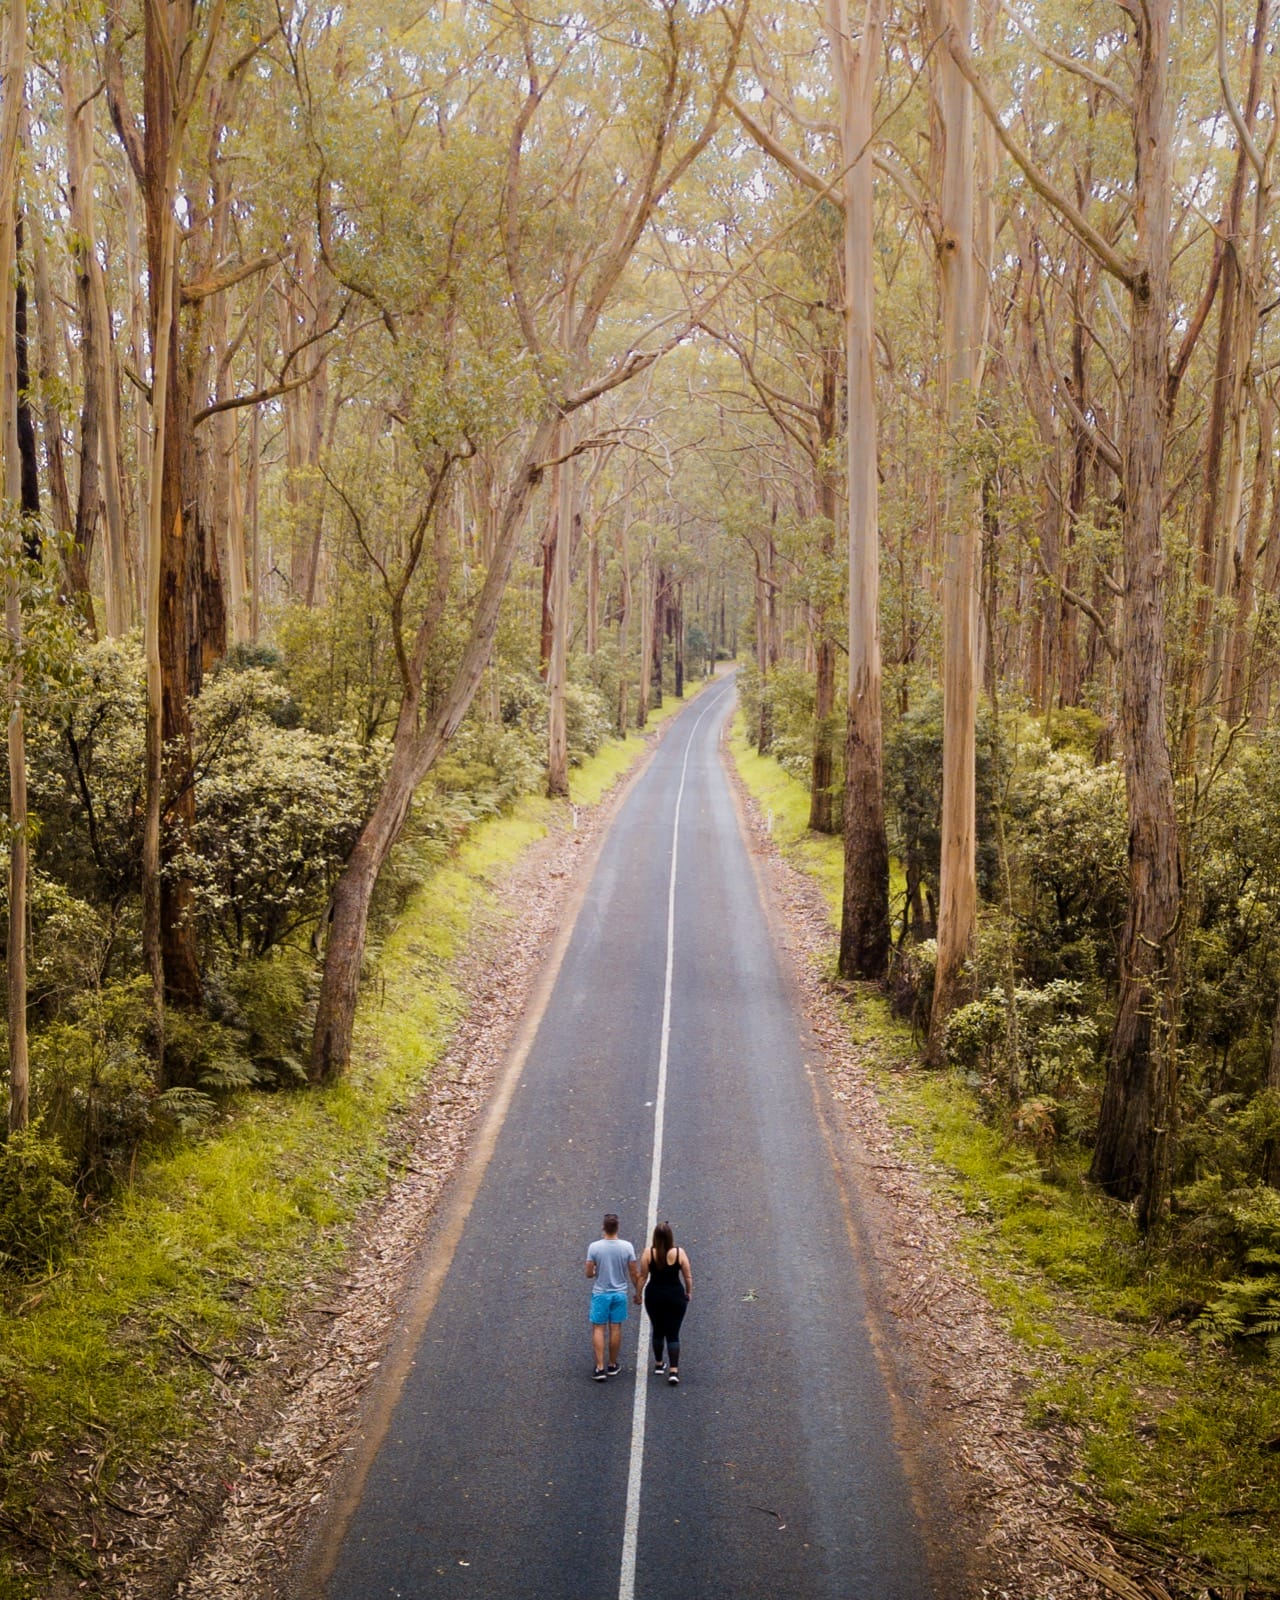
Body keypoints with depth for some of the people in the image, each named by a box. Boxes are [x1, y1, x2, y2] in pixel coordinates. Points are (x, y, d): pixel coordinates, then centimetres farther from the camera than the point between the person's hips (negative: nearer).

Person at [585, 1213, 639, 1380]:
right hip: (619, 1293, 2)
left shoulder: (594, 1247, -13)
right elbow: (633, 1273, -4)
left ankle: (600, 1367, -1)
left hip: (600, 1293, -1)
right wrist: (638, 1290, 11)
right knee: (615, 1329, 11)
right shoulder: (627, 1247, -10)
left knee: (598, 1329, 5)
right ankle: (612, 1365, 21)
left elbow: (589, 1273, -8)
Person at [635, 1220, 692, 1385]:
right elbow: (688, 1276, -3)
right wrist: (689, 1292, 13)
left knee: (658, 1330, 19)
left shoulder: (649, 1253, -10)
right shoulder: (679, 1253, -10)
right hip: (675, 1296, -1)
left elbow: (643, 1276, -5)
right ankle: (673, 1371, -7)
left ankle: (659, 1364, 30)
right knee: (673, 1334, 2)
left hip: (654, 1296, 1)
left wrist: (638, 1294, 7)